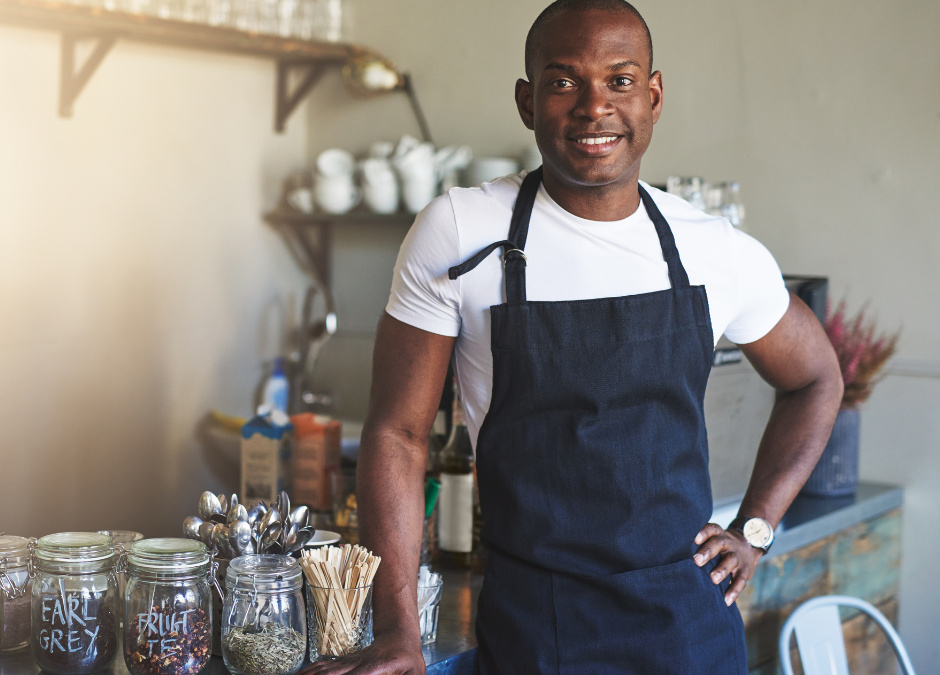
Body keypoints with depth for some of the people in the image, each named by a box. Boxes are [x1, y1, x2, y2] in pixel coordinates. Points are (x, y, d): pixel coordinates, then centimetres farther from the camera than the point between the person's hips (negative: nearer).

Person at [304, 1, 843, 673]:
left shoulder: (721, 252, -2)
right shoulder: (456, 233, -9)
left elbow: (816, 379, 16)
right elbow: (399, 433, -7)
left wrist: (754, 529, 6)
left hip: (692, 617, 3)